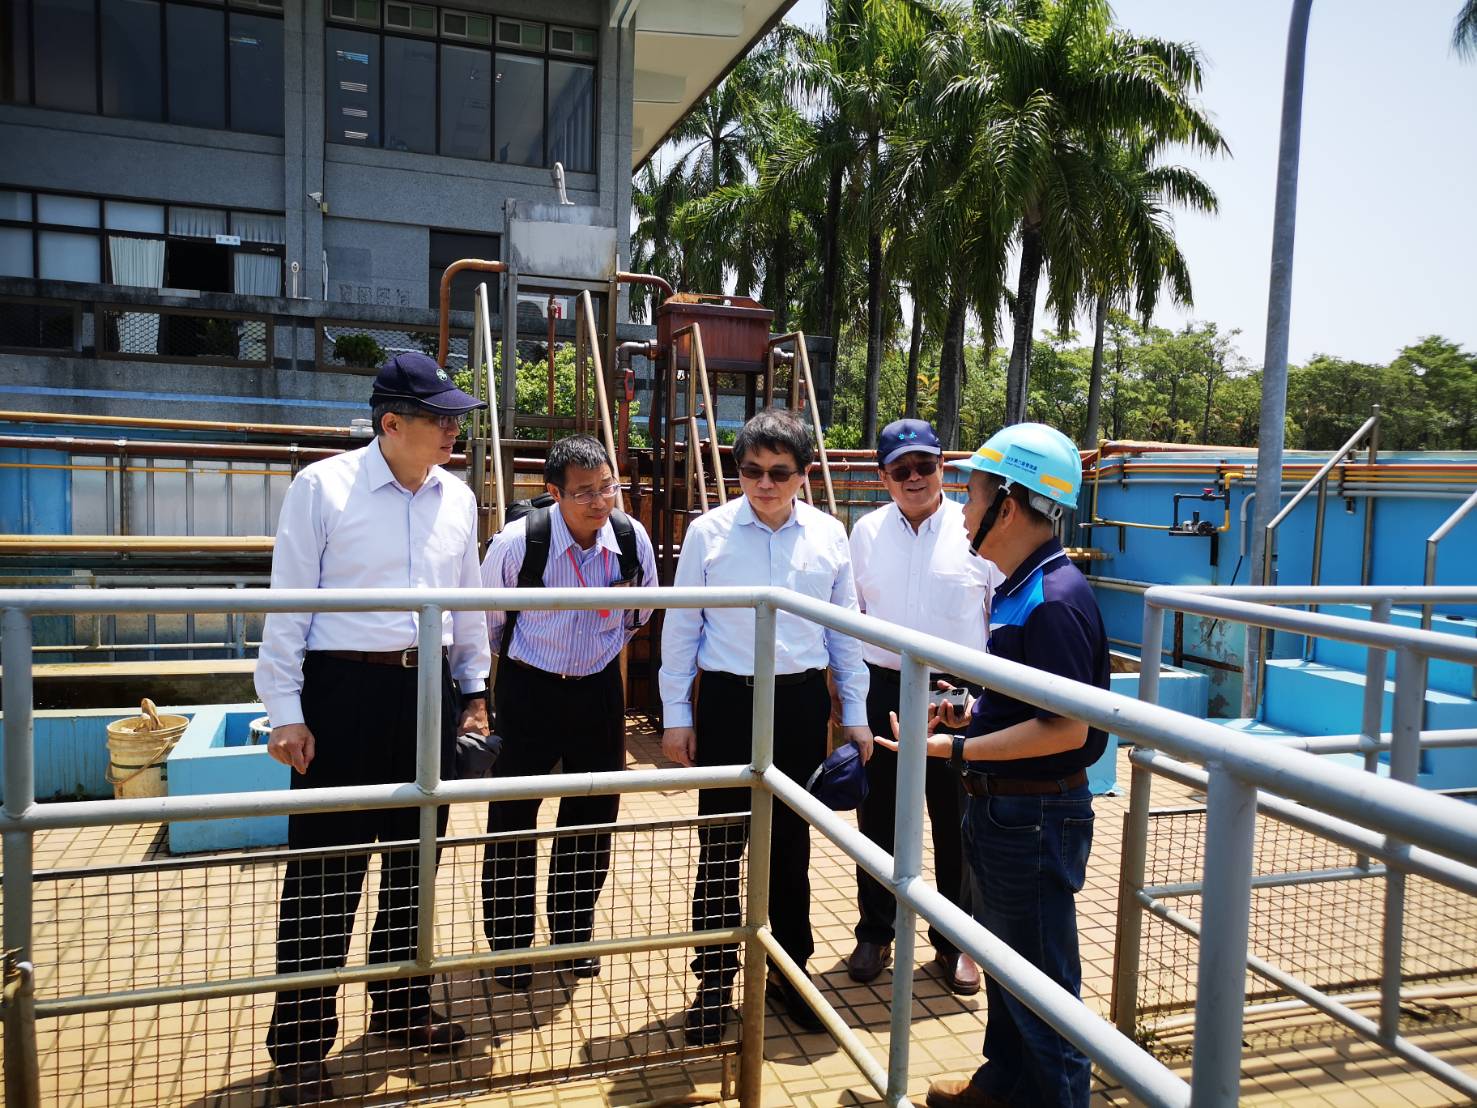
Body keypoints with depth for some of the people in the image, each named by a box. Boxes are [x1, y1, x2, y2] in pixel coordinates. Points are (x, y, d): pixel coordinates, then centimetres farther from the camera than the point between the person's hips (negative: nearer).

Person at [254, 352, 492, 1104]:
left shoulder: (457, 498, 6)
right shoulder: (322, 487, -8)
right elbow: (288, 605, -7)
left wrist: (474, 687, 16)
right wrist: (286, 712, -9)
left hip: (428, 691, 5)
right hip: (344, 690, -5)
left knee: (413, 859, 16)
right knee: (326, 870, 3)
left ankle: (401, 1007, 35)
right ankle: (299, 1043, 20)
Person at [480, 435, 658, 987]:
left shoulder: (633, 539, -11)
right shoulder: (518, 542, -20)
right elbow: (488, 616, -1)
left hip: (599, 687, 3)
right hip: (528, 687, -3)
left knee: (593, 818, 11)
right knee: (512, 819, 4)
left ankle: (574, 934, 31)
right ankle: (509, 943, 23)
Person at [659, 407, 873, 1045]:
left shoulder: (829, 537, 1)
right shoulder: (708, 533, -6)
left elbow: (845, 629, 8)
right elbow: (681, 627, -1)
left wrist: (855, 712, 9)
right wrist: (676, 715, -1)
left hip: (802, 701, 2)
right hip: (728, 701, -2)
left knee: (792, 842, 15)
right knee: (720, 845, 6)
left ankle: (790, 968, 34)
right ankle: (713, 981, 23)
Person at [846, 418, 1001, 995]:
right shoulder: (867, 531, 5)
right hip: (882, 690, 2)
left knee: (957, 825, 9)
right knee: (878, 818, 13)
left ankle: (954, 943, 28)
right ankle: (874, 934, 31)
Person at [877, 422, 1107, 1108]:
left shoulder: (1054, 599, -23)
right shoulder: (1018, 589, 9)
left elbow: (1066, 729, -27)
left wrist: (954, 750, -26)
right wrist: (967, 711, 7)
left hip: (1036, 814, -10)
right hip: (1001, 808, 10)